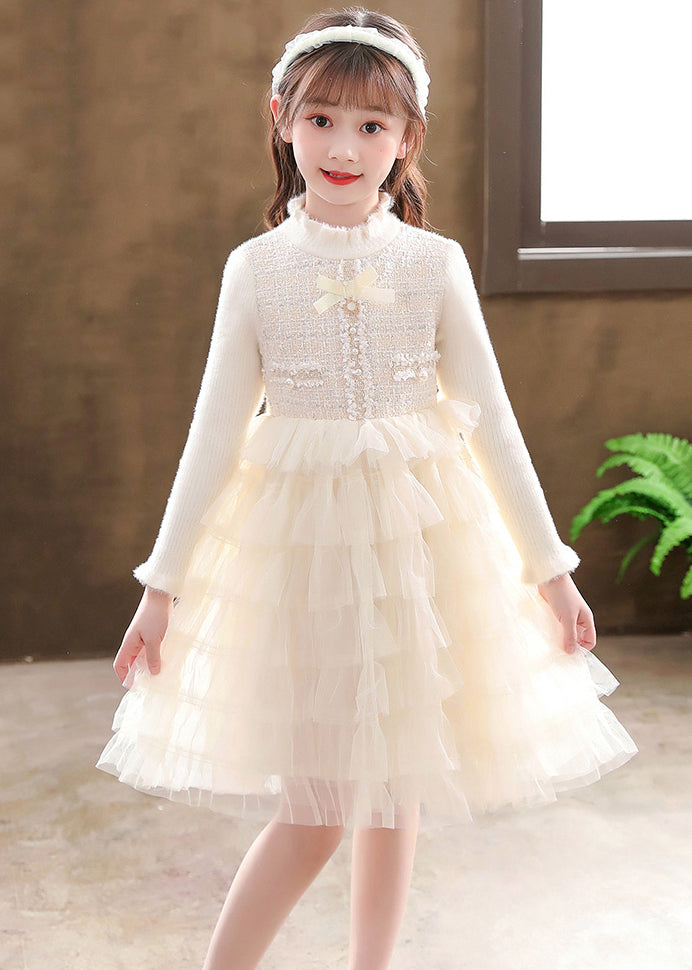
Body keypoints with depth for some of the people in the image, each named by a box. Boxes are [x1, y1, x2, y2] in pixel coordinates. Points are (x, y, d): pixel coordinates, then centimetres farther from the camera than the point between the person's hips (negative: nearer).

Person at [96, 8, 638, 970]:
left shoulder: (435, 263, 0)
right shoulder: (256, 267, -1)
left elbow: (490, 419, 3)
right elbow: (214, 430, 1)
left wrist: (549, 568, 4)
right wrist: (164, 582, 1)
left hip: (417, 534, 2)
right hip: (296, 534, -1)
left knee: (396, 786, 11)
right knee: (317, 805, 0)